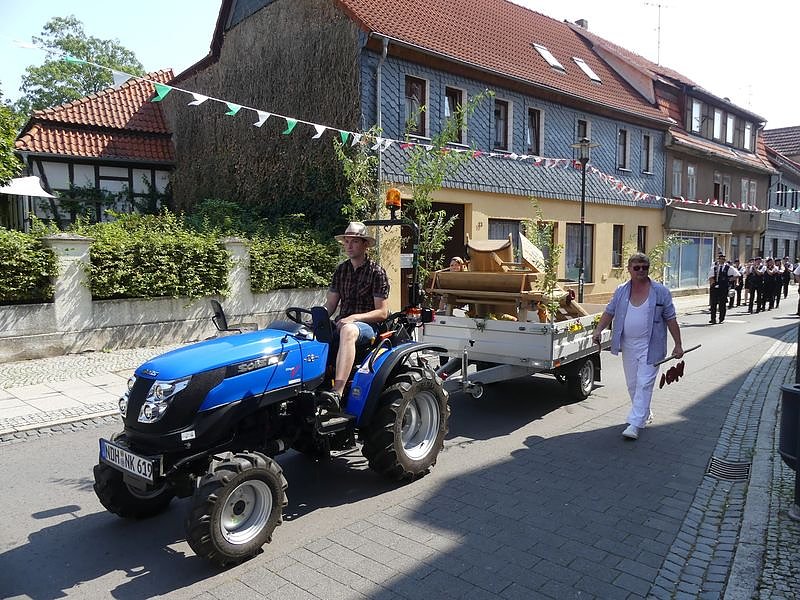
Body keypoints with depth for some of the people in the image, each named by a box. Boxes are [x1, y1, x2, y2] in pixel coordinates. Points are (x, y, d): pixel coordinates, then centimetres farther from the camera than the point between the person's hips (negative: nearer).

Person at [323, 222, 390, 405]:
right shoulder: (341, 270, 15)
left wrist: (353, 318, -20)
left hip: (367, 326, -5)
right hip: (343, 324, 6)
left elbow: (382, 313, -7)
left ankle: (337, 393, -50)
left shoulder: (376, 272, -2)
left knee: (347, 331, -41)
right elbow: (330, 305, 14)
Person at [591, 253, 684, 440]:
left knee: (644, 384, -9)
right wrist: (598, 330, -3)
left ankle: (635, 424, -10)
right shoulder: (621, 291, 6)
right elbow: (609, 312, 11)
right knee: (632, 384, 12)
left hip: (650, 347, -4)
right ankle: (644, 415, 32)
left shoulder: (660, 291, -3)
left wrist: (678, 345, -1)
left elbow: (671, 319, -1)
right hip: (628, 346, 4)